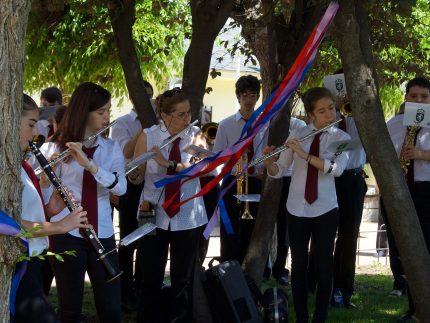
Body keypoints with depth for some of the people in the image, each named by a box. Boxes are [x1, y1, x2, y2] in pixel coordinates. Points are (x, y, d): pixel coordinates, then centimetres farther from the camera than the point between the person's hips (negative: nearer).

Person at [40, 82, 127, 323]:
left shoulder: (111, 148, 6)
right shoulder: (55, 148, -3)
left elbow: (121, 187, -11)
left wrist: (89, 164, -24)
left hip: (103, 234, 3)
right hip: (67, 234, -3)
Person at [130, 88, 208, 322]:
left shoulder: (195, 135, -5)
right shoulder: (148, 137, -6)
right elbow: (136, 177, -2)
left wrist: (169, 164, -30)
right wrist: (133, 174, -25)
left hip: (187, 218, 0)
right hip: (154, 215, 0)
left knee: (183, 279, 6)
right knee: (151, 278, 6)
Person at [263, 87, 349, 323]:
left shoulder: (341, 138, -4)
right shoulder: (297, 135, 1)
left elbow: (337, 169, -22)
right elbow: (279, 171, 1)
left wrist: (305, 155, -29)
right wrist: (269, 162, -20)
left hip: (325, 209, -2)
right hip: (297, 209, 2)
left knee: (324, 264, 4)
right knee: (298, 263, 7)